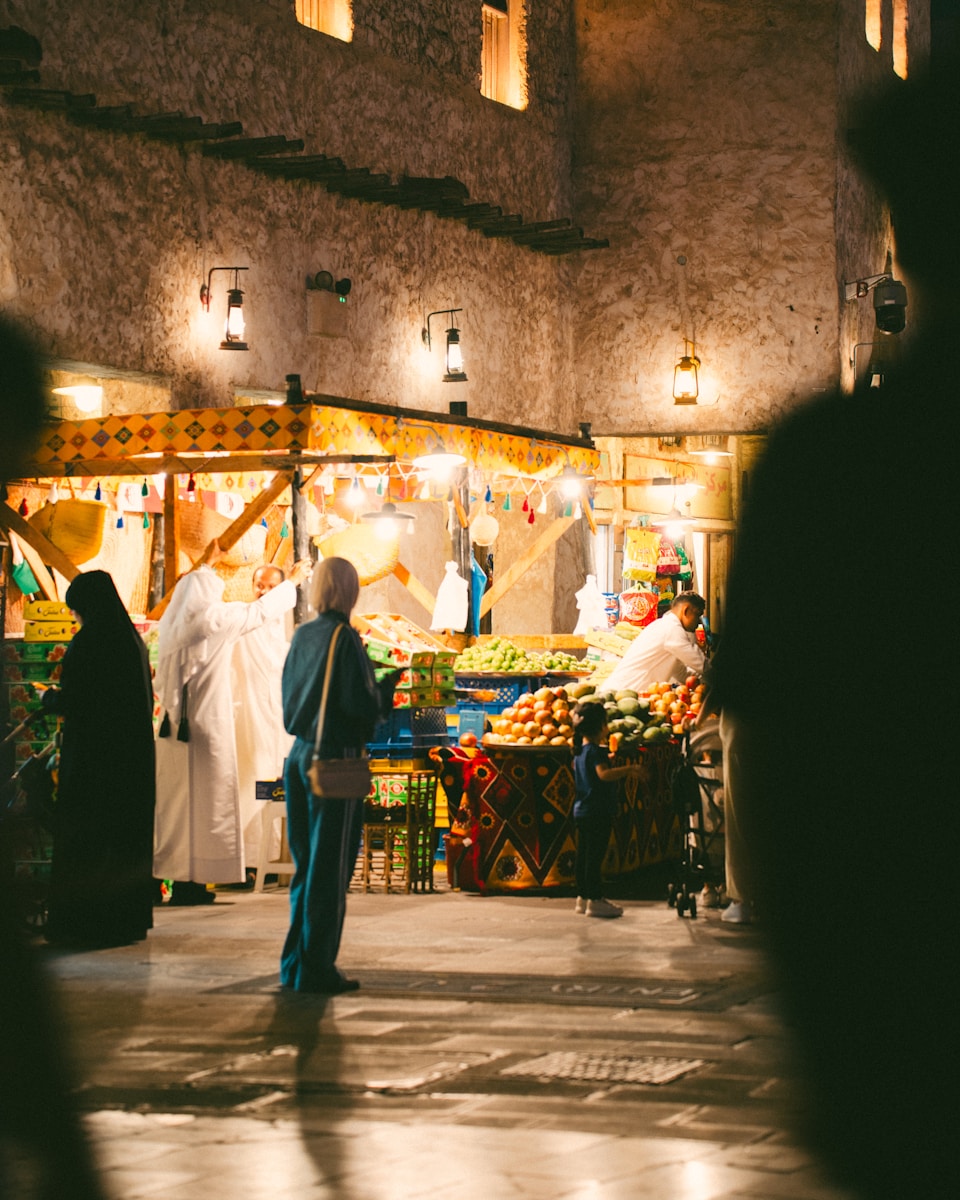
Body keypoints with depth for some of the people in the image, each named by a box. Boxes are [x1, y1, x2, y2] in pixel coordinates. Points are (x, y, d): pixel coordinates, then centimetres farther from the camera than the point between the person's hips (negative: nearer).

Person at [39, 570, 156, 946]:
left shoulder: (87, 642, -15)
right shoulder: (131, 638, 9)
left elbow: (74, 701, -17)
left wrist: (49, 697, 5)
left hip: (93, 754, -8)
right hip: (133, 754, 8)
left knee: (83, 837, 0)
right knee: (127, 831, 13)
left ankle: (84, 923, 1)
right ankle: (127, 918, 18)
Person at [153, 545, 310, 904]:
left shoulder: (173, 618, 6)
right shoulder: (214, 618, -8)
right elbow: (261, 610, 3)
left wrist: (206, 568, 45)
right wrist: (293, 580, 18)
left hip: (176, 723, 7)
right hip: (207, 723, -7)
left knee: (179, 797, 10)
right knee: (206, 796, -3)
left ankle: (178, 877, 11)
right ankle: (193, 881, -3)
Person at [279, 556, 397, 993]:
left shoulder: (302, 635, 9)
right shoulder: (343, 637, -12)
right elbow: (363, 706, -17)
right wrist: (386, 688, 4)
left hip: (300, 755, 7)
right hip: (335, 759, -7)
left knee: (306, 863, 14)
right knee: (329, 868, -2)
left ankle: (295, 964, 17)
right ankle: (316, 968, 0)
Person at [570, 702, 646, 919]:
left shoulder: (579, 751, 13)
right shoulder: (595, 751, -16)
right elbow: (604, 774, -32)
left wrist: (606, 759, 38)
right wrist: (629, 769, -35)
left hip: (581, 811, 10)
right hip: (598, 812, -10)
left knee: (583, 855, 13)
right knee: (595, 857, -7)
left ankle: (583, 897, 20)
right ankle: (595, 900, -6)